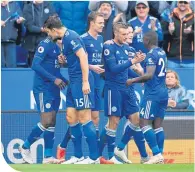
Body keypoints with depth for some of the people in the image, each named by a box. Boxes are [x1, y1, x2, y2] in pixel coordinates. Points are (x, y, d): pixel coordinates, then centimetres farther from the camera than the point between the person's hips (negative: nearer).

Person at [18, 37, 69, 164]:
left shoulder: (57, 46, 12)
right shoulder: (46, 44, -12)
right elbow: (35, 65, -20)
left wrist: (65, 81, 6)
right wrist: (54, 79, -22)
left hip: (54, 89, 8)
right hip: (43, 88, -8)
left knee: (52, 122, 6)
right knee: (46, 122, -11)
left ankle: (48, 156, 8)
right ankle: (25, 147, 6)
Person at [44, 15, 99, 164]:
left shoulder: (71, 37, -13)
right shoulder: (64, 39, 15)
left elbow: (83, 57, -20)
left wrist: (85, 82, -23)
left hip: (81, 81, -10)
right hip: (74, 82, 10)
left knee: (84, 118, -8)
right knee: (71, 118, 10)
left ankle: (94, 157, -4)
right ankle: (78, 156, 16)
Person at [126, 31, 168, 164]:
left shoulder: (151, 55, -14)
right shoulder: (162, 53, 12)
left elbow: (149, 75, -24)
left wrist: (133, 80, -14)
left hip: (153, 94, -9)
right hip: (163, 93, 9)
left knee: (144, 123, -7)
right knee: (158, 125, 9)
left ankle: (157, 154, -16)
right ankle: (160, 155, 5)